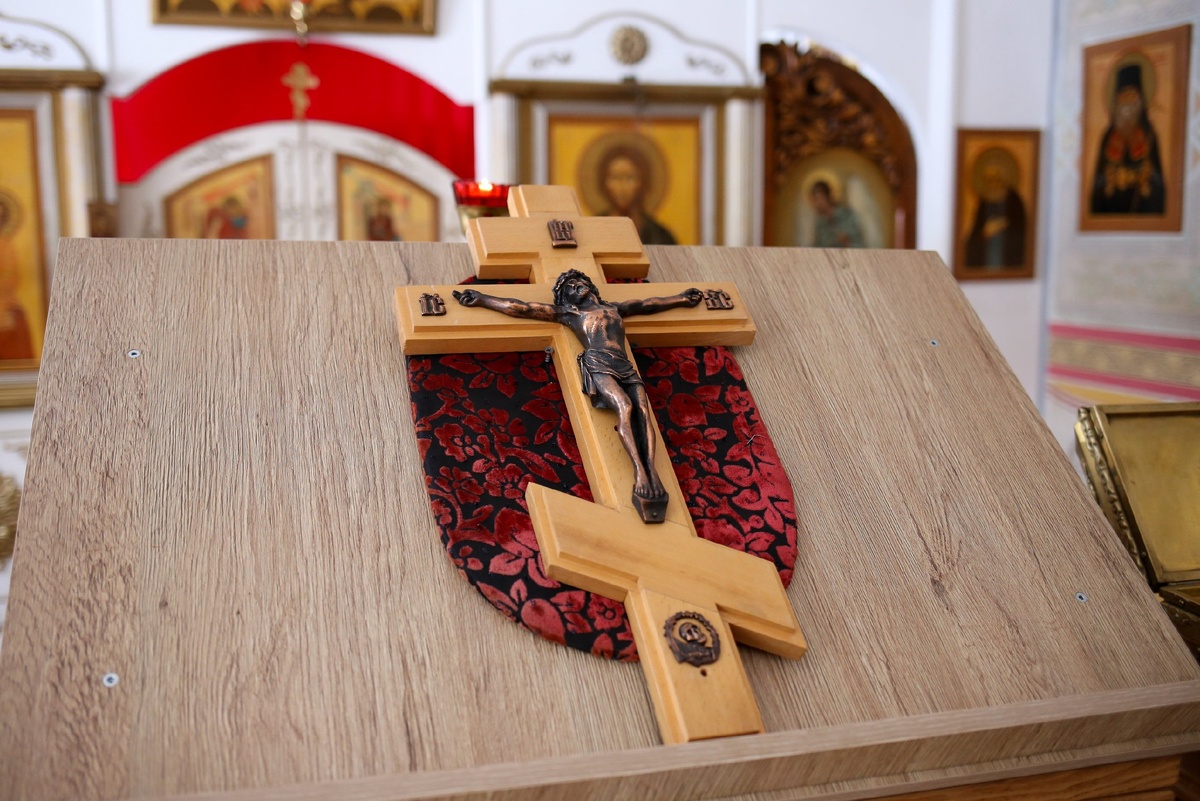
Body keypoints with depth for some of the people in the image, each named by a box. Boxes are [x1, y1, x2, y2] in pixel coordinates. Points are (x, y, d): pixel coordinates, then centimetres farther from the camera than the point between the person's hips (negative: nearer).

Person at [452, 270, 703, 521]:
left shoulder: (614, 308, 36)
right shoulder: (568, 313, 24)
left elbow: (648, 304, 49)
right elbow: (519, 308, 21)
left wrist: (681, 298, 58)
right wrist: (482, 299, 18)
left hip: (625, 366, 4)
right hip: (598, 364, -4)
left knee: (643, 409, -24)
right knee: (624, 407, -30)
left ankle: (651, 469, -38)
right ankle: (639, 471, -41)